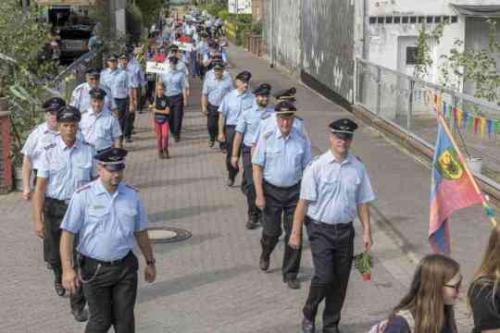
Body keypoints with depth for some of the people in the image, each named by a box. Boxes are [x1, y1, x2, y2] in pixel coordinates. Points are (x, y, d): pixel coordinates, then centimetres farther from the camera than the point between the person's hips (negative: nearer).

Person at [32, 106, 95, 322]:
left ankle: (77, 305, 10)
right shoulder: (49, 153, -7)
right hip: (55, 209, 0)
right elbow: (40, 188, -8)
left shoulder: (88, 150, -2)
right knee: (56, 255, 17)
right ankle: (59, 278, 52)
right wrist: (38, 219, -13)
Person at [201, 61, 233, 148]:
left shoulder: (228, 80, -7)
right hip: (212, 107, 1)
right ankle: (212, 138, 39)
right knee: (210, 125, 7)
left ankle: (222, 144, 23)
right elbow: (204, 94, 0)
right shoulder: (208, 80, -4)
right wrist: (204, 107, -4)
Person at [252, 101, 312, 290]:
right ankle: (265, 255, 43)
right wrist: (259, 195, -10)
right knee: (271, 231, 7)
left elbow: (307, 168, 4)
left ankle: (290, 275, 16)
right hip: (271, 190, -1)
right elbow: (257, 167, -5)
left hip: (294, 191, 1)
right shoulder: (267, 139, -7)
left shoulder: (301, 140, -3)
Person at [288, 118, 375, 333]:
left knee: (340, 281, 10)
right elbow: (304, 202, -7)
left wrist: (367, 231, 6)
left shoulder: (358, 168, 1)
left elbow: (362, 202, 8)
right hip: (320, 230, -3)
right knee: (324, 277, -12)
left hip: (345, 231, 4)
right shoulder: (317, 167, -9)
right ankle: (308, 316, 16)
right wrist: (295, 233, -7)